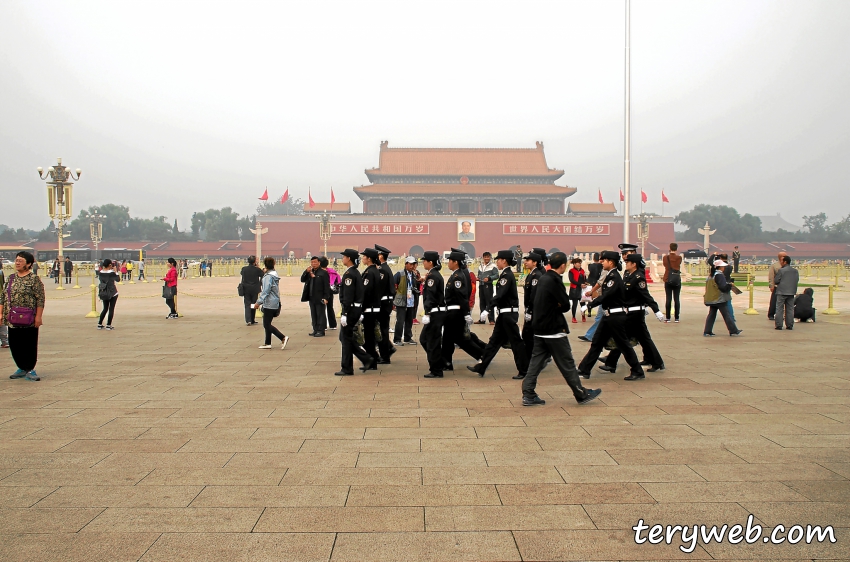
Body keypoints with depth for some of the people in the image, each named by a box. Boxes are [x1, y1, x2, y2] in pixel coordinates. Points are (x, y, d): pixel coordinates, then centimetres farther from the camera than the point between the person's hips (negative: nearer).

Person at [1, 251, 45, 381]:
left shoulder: (34, 279, -7)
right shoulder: (11, 278, 11)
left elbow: (40, 299, -11)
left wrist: (38, 317, -15)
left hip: (29, 320, -6)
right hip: (12, 320, 6)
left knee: (30, 345, 1)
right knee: (14, 345, 10)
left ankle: (30, 369, 11)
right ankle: (22, 368, 24)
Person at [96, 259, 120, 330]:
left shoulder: (100, 272, -3)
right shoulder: (112, 273, -17)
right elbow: (118, 278, -4)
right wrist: (115, 271, 1)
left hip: (104, 293, 5)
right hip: (112, 293, -5)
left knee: (105, 308, 18)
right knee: (111, 309, 3)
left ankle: (99, 324, 17)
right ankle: (108, 325, 3)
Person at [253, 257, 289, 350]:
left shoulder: (268, 276, -16)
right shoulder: (274, 275, 13)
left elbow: (266, 291, -21)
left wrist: (259, 302, -19)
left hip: (269, 303, -10)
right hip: (275, 303, 10)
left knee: (267, 324, -6)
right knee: (267, 324, 15)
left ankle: (283, 338, -13)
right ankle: (268, 343, 19)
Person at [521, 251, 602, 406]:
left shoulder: (543, 278, 10)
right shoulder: (555, 280, -17)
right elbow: (566, 305, -16)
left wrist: (554, 307, -5)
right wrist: (558, 307, 2)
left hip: (540, 329, 8)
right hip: (554, 330, -8)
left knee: (536, 361, 8)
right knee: (567, 363, 1)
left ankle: (528, 395, 5)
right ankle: (582, 394, 11)